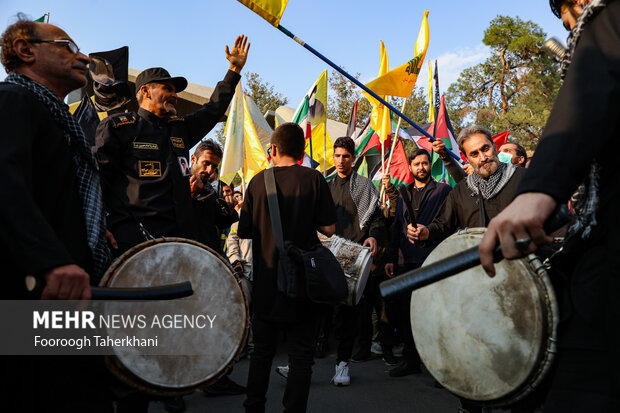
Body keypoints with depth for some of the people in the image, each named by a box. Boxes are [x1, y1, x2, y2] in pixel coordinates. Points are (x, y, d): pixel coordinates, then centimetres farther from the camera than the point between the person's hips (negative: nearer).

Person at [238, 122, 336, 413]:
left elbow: (244, 232, 2)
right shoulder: (312, 179, -7)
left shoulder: (258, 181, -1)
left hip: (265, 280, 3)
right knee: (300, 355, 6)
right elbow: (329, 228, -9)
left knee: (262, 351, 17)